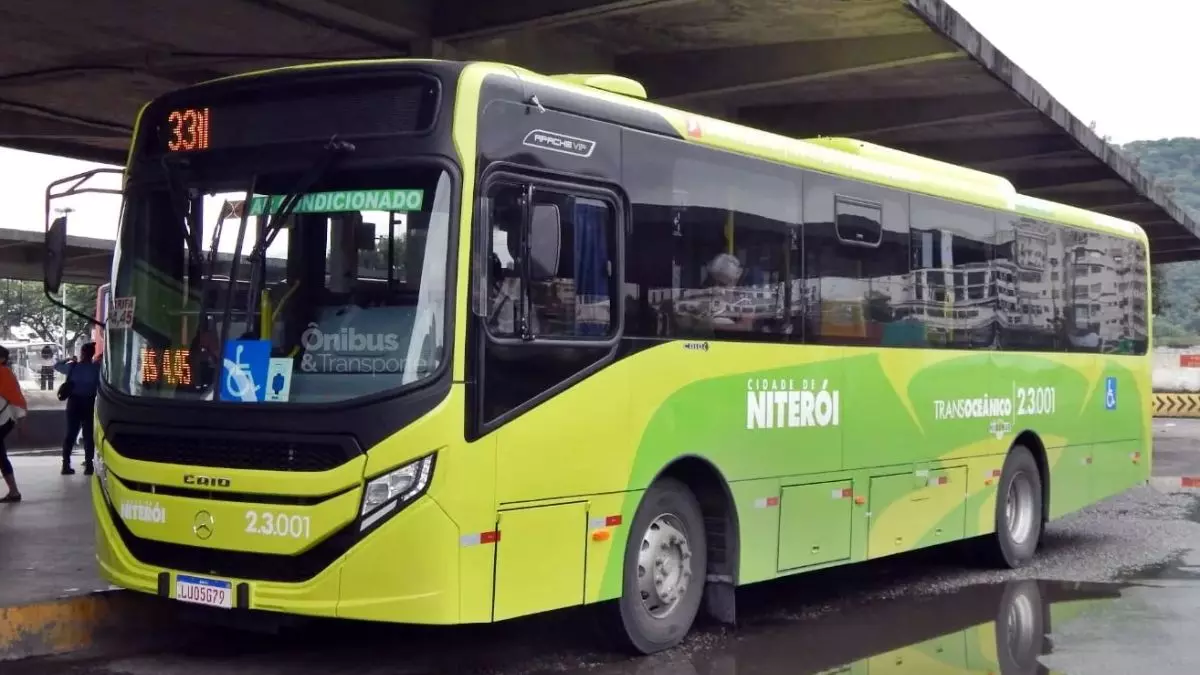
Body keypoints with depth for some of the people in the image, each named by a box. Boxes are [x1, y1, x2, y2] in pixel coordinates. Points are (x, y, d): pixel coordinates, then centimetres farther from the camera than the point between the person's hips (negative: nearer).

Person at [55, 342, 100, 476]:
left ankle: (66, 464, 4)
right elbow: (101, 387, -9)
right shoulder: (97, 367, -7)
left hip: (74, 402, 2)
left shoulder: (72, 366, -1)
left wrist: (69, 359, 27)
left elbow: (56, 366, 15)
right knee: (88, 434, 4)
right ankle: (88, 464, 1)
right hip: (89, 403, -2)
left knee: (71, 433, 7)